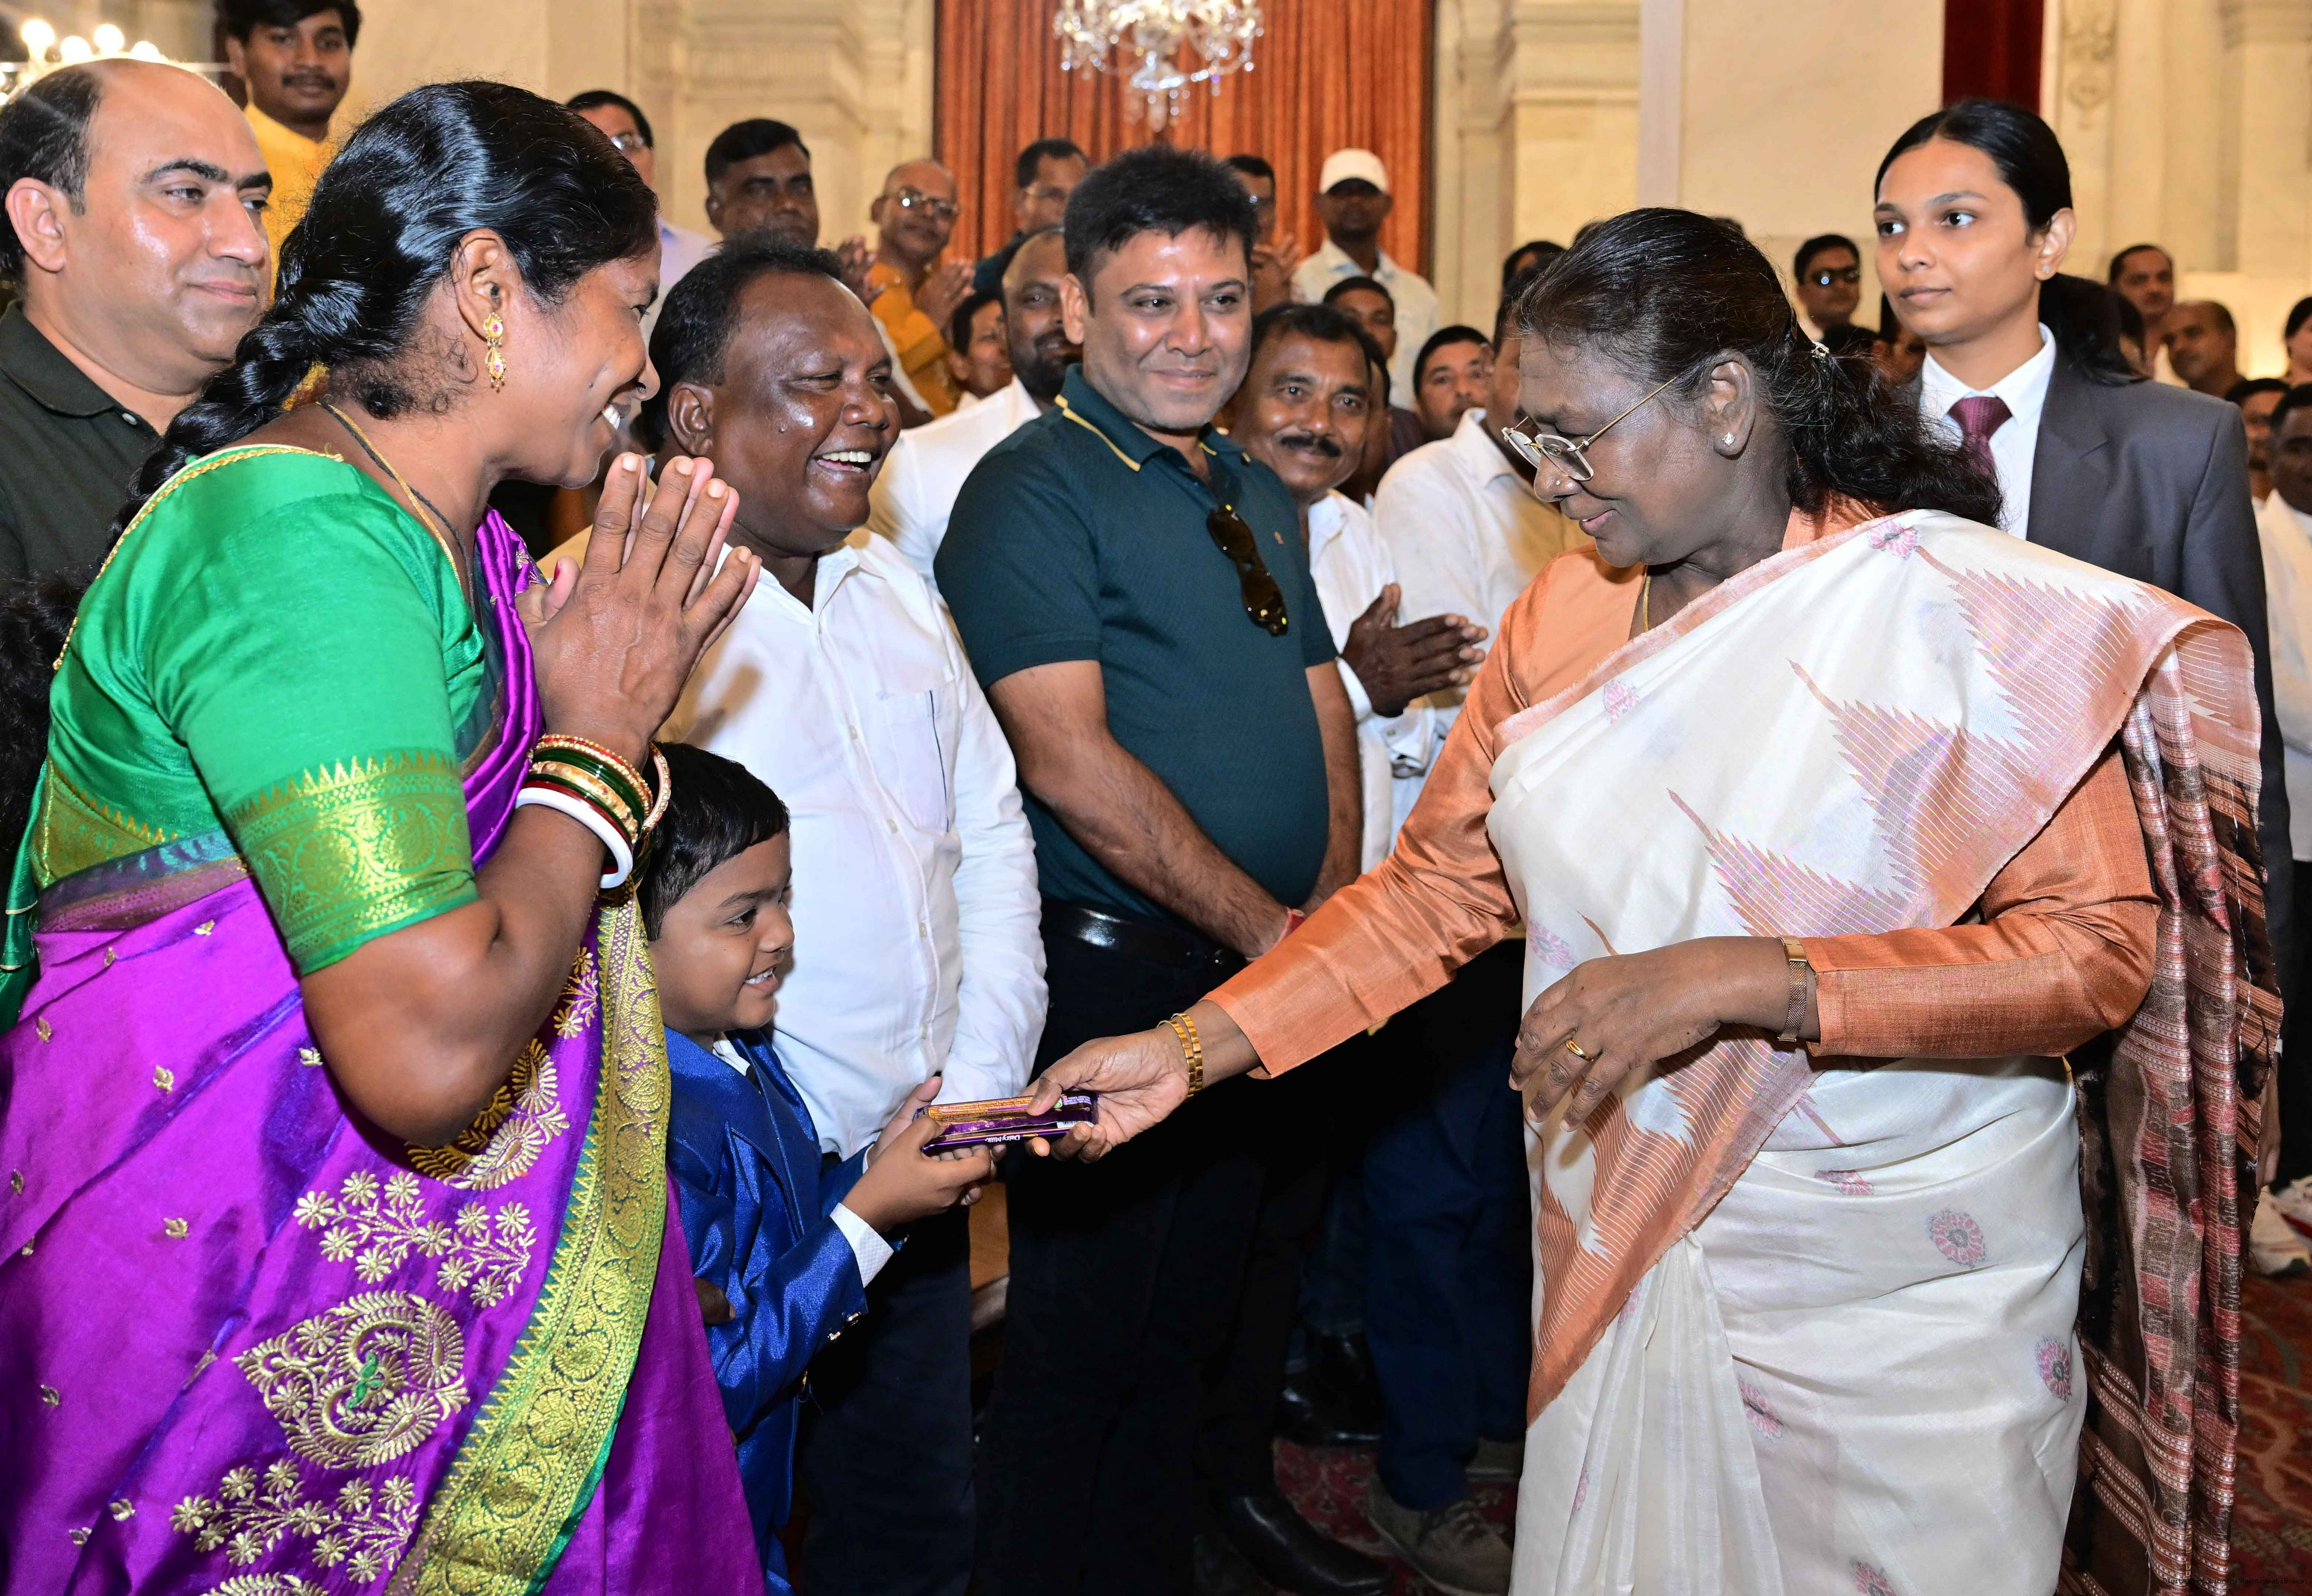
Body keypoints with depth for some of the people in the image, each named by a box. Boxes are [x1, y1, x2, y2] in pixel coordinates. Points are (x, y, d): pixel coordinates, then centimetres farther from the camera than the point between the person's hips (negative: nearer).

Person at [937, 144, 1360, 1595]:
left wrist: (1335, 904, -1)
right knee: (1081, 1344, 3)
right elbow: (1071, 762, -19)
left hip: (1275, 975, 8)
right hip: (1113, 971, -7)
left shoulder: (1261, 495, 14)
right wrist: (1262, 927, -16)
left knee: (1186, 1328, 18)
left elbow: (1323, 704, 15)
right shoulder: (1033, 488, -11)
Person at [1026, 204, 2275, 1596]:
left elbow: (2103, 946, -18)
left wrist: (1737, 980, -28)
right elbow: (1438, 887, 6)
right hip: (1620, 1252, 4)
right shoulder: (1564, 617, 2)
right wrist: (1199, 1047, -4)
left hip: (1900, 1283, -4)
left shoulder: (1957, 614, -14)